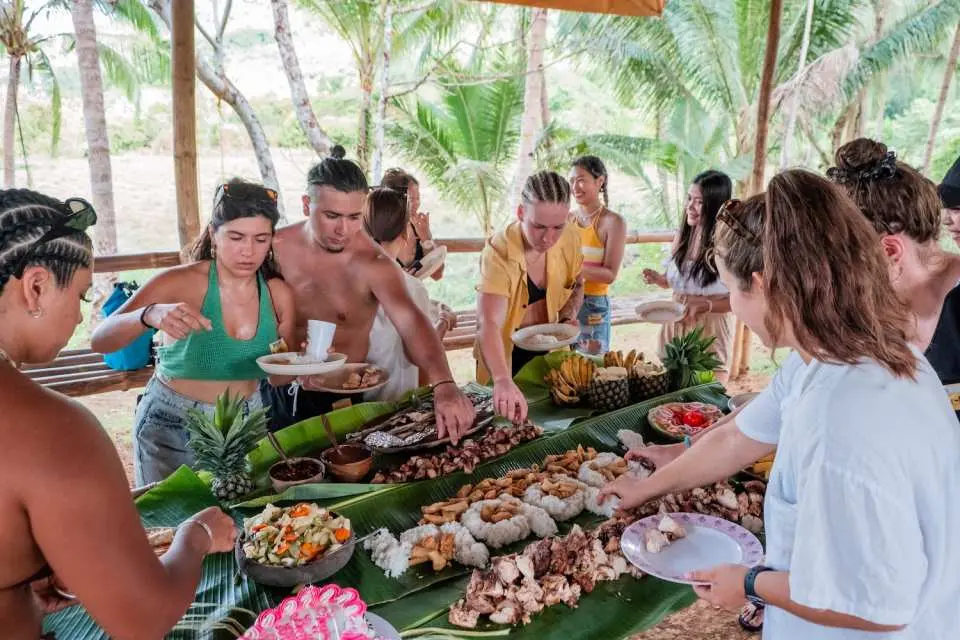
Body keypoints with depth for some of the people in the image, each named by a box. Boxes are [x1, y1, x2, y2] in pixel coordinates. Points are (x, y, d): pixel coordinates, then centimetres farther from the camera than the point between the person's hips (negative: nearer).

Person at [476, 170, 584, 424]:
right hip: (506, 353, -4)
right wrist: (503, 381, -57)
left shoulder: (570, 238, -15)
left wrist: (569, 313, -13)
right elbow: (489, 324, -42)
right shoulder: (499, 253, -30)